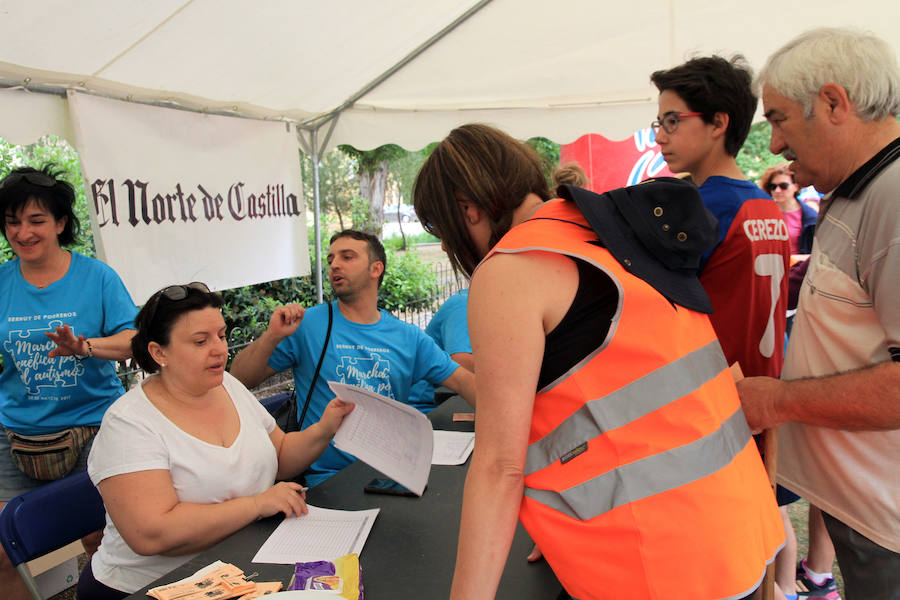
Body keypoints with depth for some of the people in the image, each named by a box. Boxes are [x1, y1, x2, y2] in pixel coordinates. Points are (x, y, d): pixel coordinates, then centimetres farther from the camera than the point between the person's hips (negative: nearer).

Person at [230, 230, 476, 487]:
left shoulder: (408, 336, 8)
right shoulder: (306, 324, 0)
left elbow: (463, 381, 7)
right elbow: (241, 380, -1)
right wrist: (271, 337, -18)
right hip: (330, 476, -4)